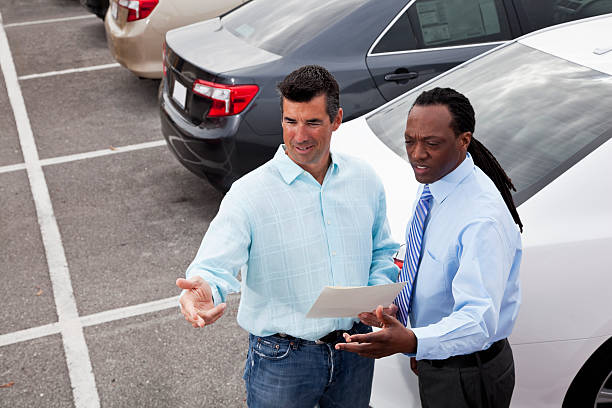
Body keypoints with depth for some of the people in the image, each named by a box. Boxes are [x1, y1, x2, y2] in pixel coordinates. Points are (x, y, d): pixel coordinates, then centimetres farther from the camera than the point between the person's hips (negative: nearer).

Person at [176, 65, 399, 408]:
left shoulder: (365, 180, 0)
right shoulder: (250, 193, -16)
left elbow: (382, 251, 12)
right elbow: (215, 265, -25)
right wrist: (204, 291, -48)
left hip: (355, 351, 4)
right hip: (282, 360, -4)